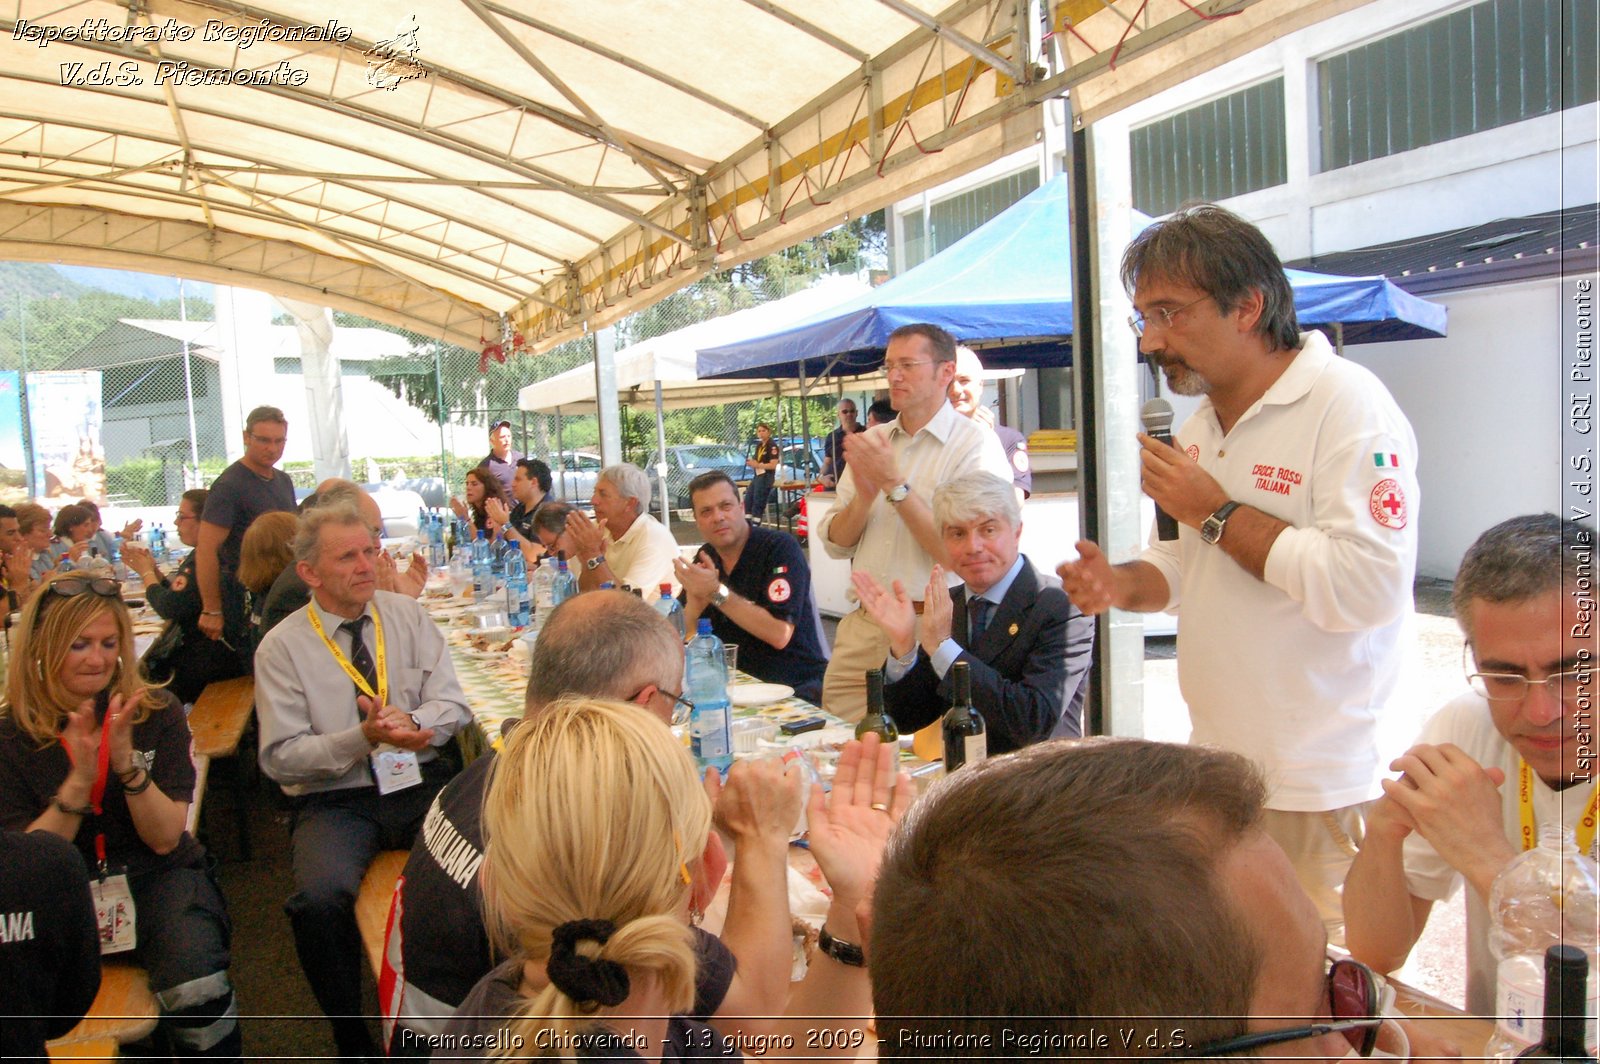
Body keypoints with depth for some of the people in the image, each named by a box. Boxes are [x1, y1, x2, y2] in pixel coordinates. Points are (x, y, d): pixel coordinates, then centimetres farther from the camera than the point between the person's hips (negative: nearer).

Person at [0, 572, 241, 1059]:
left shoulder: (157, 713, -4)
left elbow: (165, 839, -7)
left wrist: (127, 762, -23)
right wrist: (80, 779, -22)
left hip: (156, 877, -1)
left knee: (198, 991, -29)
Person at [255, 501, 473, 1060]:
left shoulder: (408, 615, 8)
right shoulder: (282, 647, 1)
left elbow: (454, 705, 3)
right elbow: (280, 756, -4)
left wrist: (413, 723, -19)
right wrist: (362, 738, -19)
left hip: (422, 783, 1)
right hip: (334, 799, -1)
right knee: (322, 899, -31)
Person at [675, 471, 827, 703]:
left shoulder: (780, 547, -12)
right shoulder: (705, 558, 7)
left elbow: (780, 635, -23)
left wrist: (717, 592, -23)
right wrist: (695, 600, -16)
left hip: (796, 688, -5)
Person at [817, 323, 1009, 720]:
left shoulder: (975, 444, -7)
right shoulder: (871, 442, 10)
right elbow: (836, 544, 8)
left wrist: (895, 485, -16)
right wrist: (864, 497, -10)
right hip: (861, 629, 5)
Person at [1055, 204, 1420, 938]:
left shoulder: (1348, 406, -16)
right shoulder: (1202, 426, 10)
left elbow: (1370, 587, -26)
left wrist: (1216, 511, -19)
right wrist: (1124, 584, -2)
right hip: (1216, 770, 8)